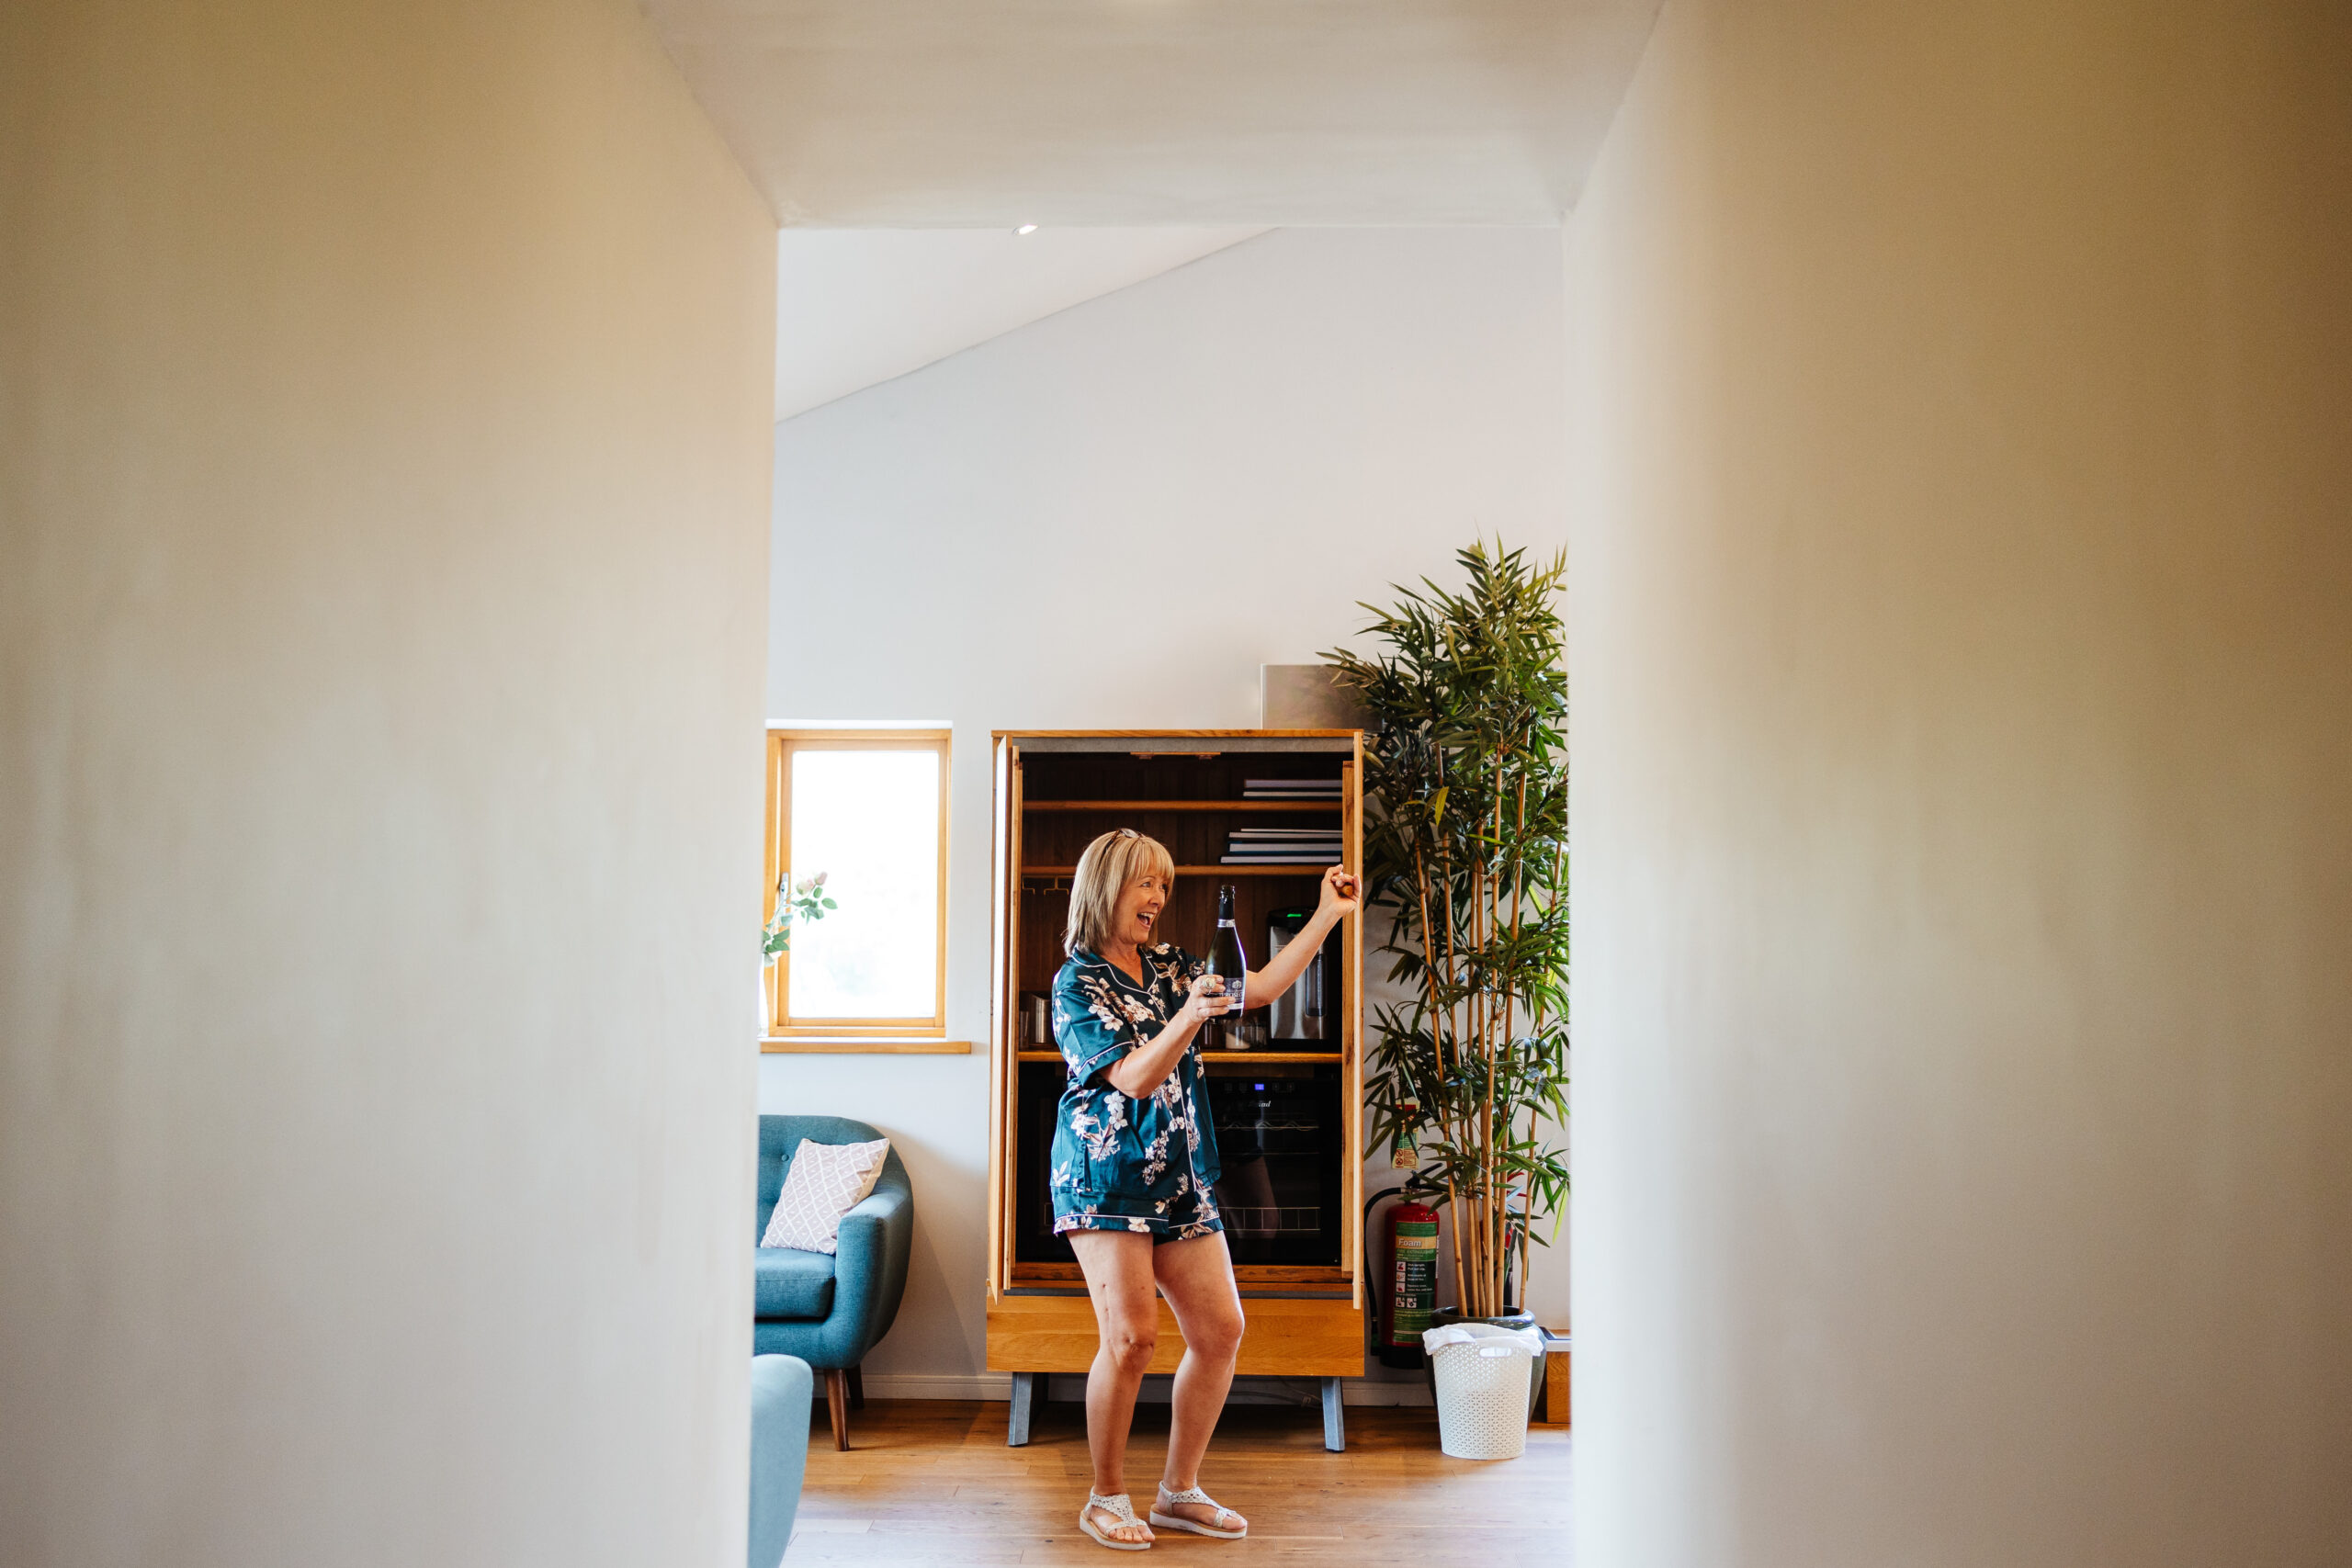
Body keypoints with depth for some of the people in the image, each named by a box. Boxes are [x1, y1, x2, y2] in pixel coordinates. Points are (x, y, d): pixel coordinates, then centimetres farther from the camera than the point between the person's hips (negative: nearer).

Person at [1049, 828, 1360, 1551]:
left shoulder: (1170, 967, 12)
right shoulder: (1078, 983, -8)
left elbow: (1262, 988, 11)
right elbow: (1134, 1078, -17)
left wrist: (1329, 915, 7)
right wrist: (1189, 1017, -34)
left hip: (1180, 1178, 7)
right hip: (1107, 1179, -7)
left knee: (1221, 1330, 1)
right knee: (1132, 1337, -13)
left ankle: (1180, 1491, 17)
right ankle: (1106, 1498, 8)